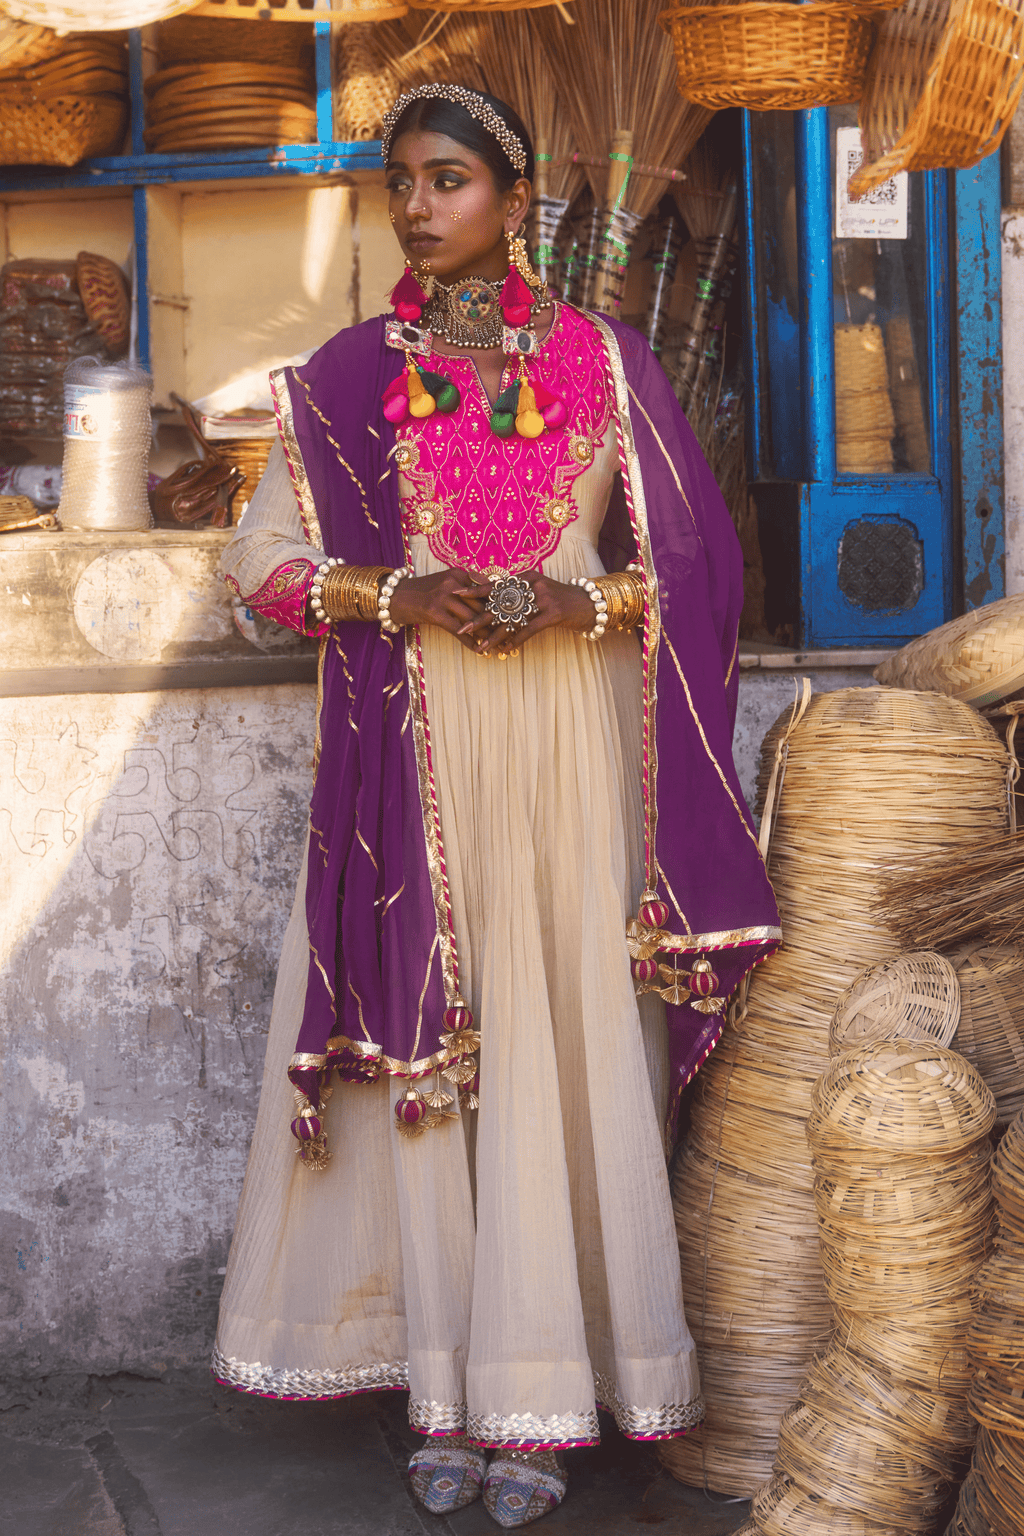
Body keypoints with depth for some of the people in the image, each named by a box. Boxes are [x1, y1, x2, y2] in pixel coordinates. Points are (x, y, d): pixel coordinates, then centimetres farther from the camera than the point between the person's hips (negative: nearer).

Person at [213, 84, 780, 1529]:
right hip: (411, 758, 1)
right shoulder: (344, 377, 9)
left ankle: (538, 1398, 6)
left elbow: (696, 555, 7)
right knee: (424, 1045, 0)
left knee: (558, 1046, -2)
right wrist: (398, 594, -9)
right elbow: (261, 556, 8)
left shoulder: (604, 358, 7)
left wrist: (578, 604, -12)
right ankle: (447, 1388, 9)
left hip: (566, 753, -1)